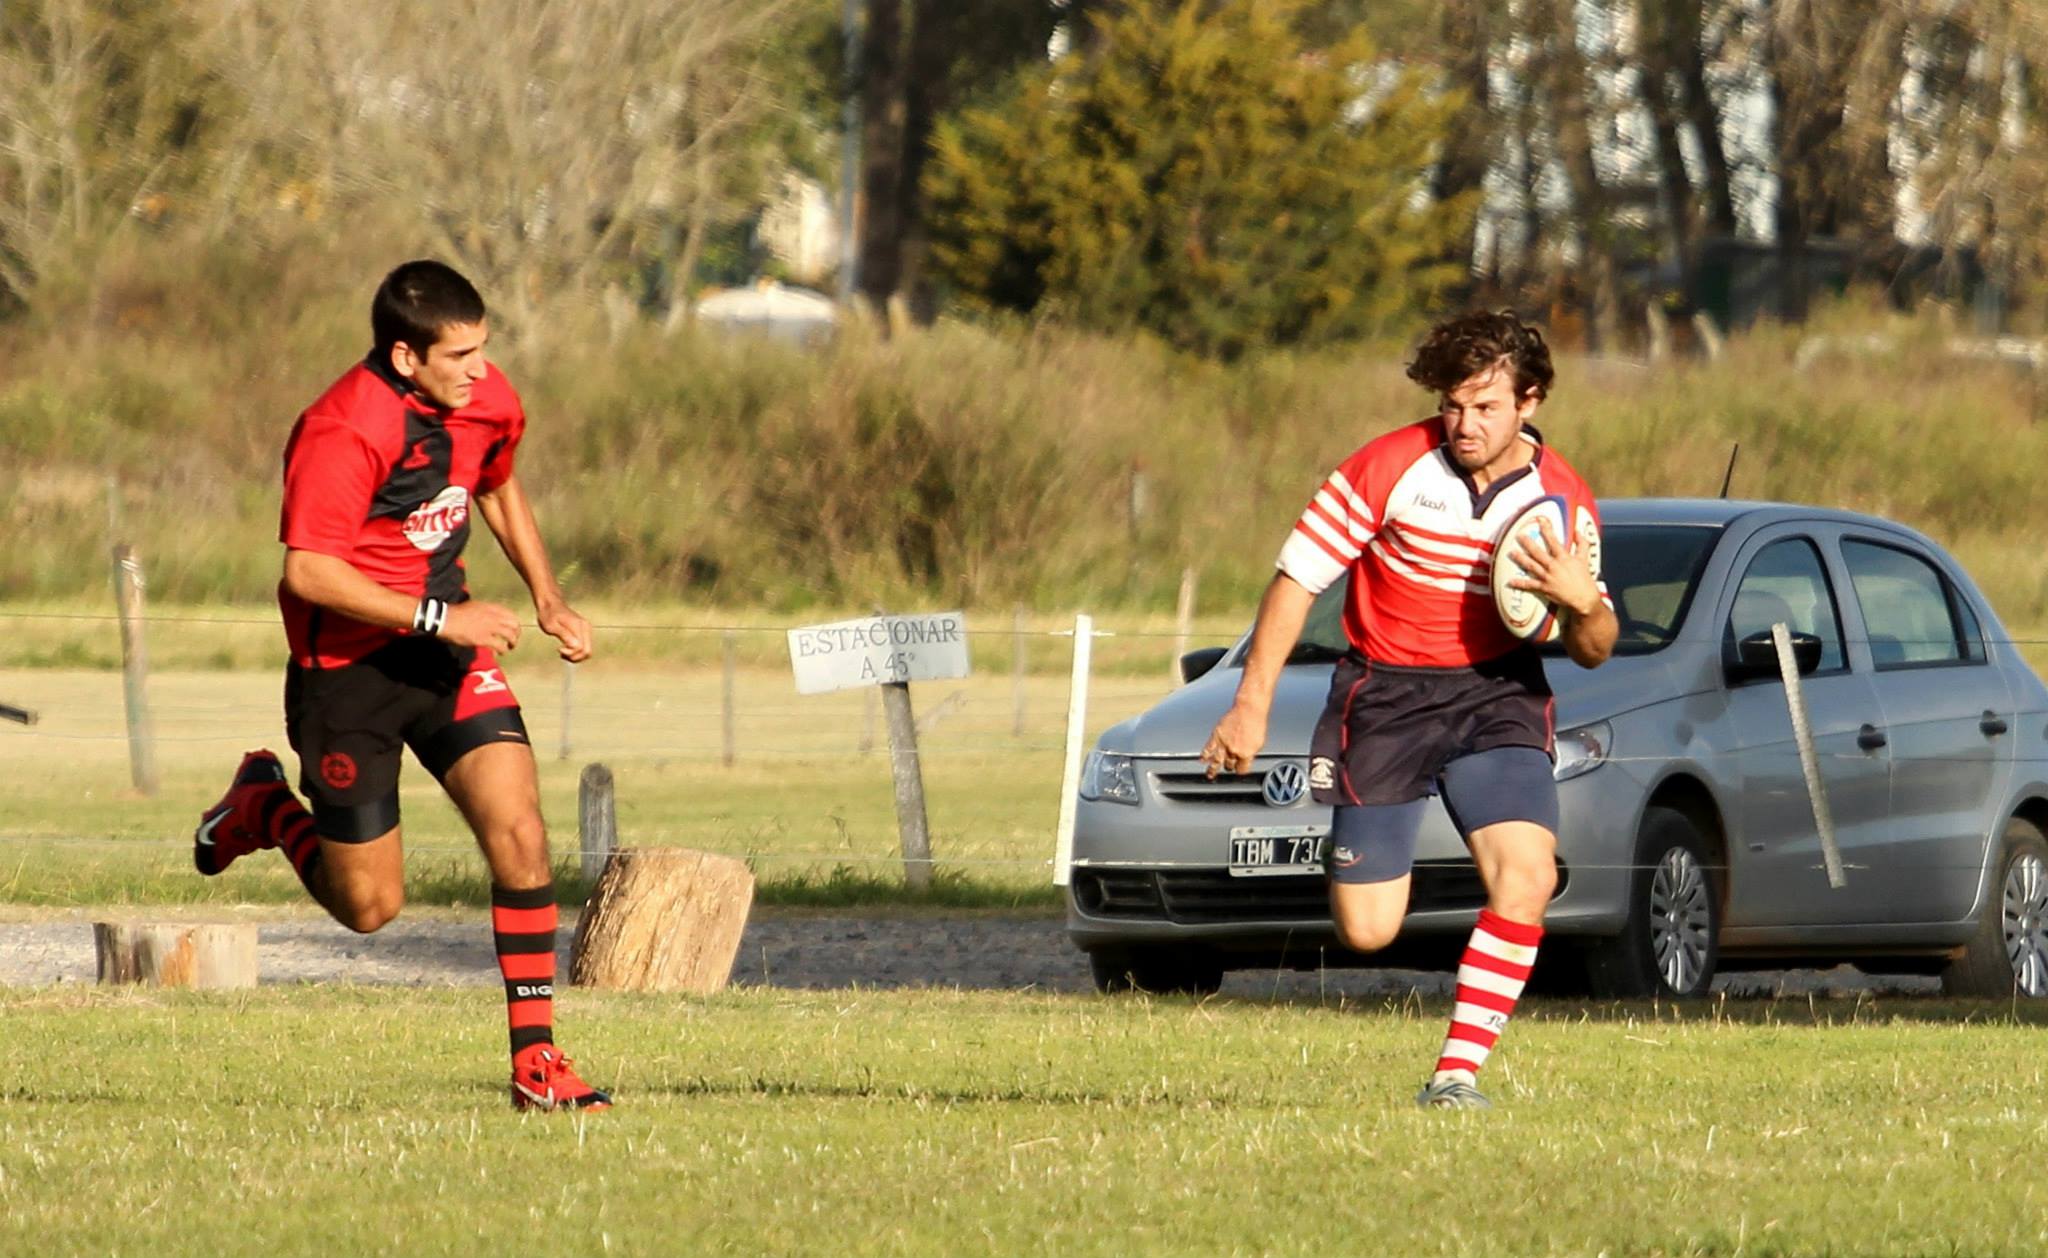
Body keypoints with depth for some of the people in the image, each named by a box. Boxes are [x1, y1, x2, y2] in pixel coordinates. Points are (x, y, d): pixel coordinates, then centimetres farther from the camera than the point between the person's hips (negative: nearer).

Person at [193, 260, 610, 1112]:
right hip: (347, 667, -5)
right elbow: (308, 570, -27)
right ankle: (263, 808, 34)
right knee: (369, 907, 4)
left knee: (518, 831, -14)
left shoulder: (488, 402, 0)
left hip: (447, 652, 5)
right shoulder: (342, 431, -24)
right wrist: (437, 617, -27)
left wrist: (547, 598, 12)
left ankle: (535, 1059, -8)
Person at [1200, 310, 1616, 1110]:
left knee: (1526, 875, -23)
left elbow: (1594, 652, 2)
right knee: (1366, 932, -4)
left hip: (1497, 692, 2)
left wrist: (1582, 604, -23)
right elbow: (1297, 577, -5)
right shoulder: (1391, 467, -11)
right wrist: (1252, 702, -9)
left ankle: (1458, 1072, -13)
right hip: (1384, 694, -1)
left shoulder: (1562, 502, -3)